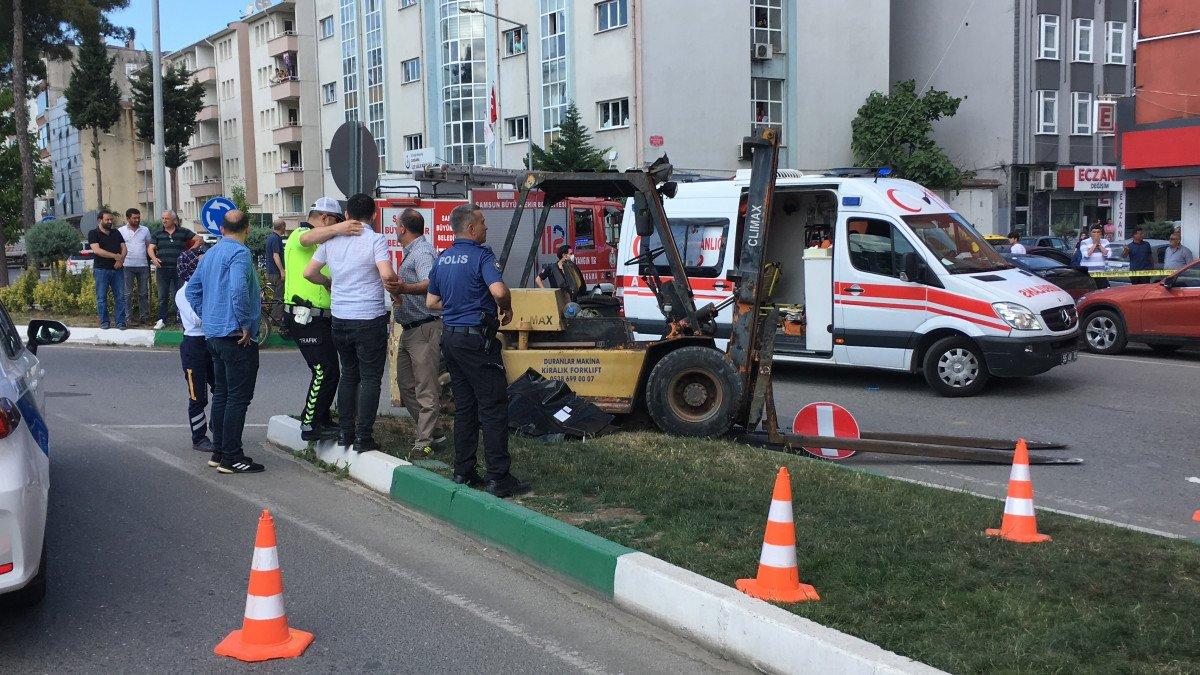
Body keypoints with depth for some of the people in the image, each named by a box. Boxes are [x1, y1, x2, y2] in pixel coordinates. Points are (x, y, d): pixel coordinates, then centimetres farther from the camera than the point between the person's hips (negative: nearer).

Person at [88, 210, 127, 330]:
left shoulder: (116, 233, 17)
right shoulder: (93, 234, 1)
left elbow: (124, 248, 12)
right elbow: (96, 250, -12)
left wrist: (121, 260, -9)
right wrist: (115, 256, -14)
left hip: (117, 269, 4)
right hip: (101, 269, -4)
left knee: (120, 297, 0)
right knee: (101, 297, 0)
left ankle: (120, 322, 3)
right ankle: (104, 322, 8)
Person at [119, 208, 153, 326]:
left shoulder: (145, 230, 10)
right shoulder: (121, 231, 3)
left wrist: (149, 259, 7)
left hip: (143, 266, 2)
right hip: (128, 266, -2)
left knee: (143, 293, 6)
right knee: (128, 293, 0)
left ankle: (144, 316, 11)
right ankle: (128, 317, 3)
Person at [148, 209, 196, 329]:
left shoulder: (183, 232, 5)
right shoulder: (157, 234, 10)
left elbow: (199, 240, 6)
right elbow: (151, 248, 3)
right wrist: (154, 259, -17)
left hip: (179, 269, -2)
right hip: (162, 269, 2)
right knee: (162, 296, 6)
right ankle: (162, 320, 13)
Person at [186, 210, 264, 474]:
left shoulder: (211, 253, 14)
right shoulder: (240, 253, -14)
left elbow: (192, 289, 20)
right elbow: (238, 290, -28)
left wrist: (207, 318, 18)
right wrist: (246, 325, -20)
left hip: (213, 334, 9)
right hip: (237, 338, -9)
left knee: (221, 394, 16)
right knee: (238, 397, -5)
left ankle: (219, 452, 21)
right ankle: (231, 458, -3)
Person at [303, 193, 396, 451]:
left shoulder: (332, 240, 5)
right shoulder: (376, 240, -10)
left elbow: (309, 272, 9)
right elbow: (387, 275, -24)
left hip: (340, 320, 5)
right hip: (369, 320, -5)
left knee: (348, 375, 18)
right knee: (370, 379, 3)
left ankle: (345, 431, 21)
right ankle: (363, 437, 3)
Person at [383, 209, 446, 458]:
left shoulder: (421, 252, -15)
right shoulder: (412, 251, 19)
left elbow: (430, 284, -34)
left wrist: (404, 288, -49)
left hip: (425, 328, -11)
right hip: (409, 329, 11)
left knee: (425, 388, -8)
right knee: (405, 383, 15)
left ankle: (424, 442, -7)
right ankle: (431, 431, 22)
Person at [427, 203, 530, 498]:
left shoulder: (443, 258, 12)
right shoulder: (481, 255, -13)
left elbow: (431, 301, 18)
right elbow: (499, 290, -28)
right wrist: (507, 309, -9)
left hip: (450, 337, 8)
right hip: (476, 338, -8)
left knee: (464, 407, 14)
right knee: (493, 408, -4)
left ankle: (463, 473, 17)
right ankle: (499, 478, -5)